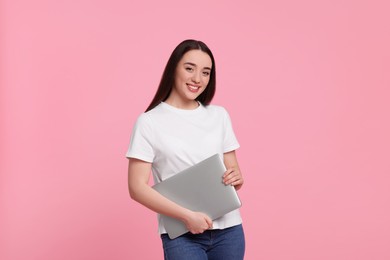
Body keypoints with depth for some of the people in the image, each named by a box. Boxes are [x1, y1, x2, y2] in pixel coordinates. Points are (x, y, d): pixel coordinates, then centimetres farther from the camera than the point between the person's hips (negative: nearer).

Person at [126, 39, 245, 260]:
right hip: (181, 234, -4)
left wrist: (237, 179, -8)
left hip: (228, 229, 4)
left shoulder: (219, 115, 9)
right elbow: (137, 188, -7)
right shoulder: (150, 122, -3)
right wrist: (187, 216, -15)